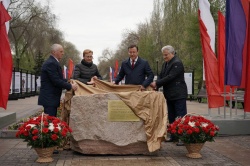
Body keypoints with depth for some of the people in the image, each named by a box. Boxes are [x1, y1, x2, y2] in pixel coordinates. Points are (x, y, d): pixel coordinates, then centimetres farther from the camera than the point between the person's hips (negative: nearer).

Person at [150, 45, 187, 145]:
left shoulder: (177, 63, -14)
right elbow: (161, 76, 12)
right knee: (171, 117, 14)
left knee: (181, 117, -5)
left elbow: (170, 77, -22)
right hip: (169, 95, 9)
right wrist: (156, 85, -7)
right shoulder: (165, 64, 14)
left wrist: (157, 84, -18)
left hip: (178, 95, -9)